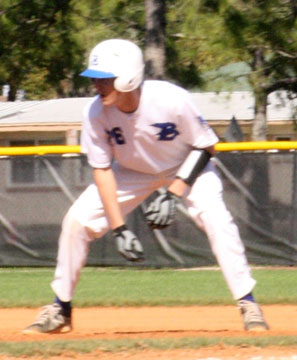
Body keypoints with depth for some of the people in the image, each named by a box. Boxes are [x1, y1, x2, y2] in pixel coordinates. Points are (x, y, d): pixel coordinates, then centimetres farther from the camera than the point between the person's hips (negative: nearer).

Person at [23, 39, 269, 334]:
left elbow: (205, 147, -20)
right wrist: (119, 228, -24)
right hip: (133, 171, 3)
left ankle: (248, 305, -16)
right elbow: (102, 169, -17)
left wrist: (173, 194, -28)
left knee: (215, 219, -27)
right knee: (77, 220, -9)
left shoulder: (172, 100, -35)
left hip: (188, 166, -3)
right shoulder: (96, 113, -26)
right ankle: (60, 310, 7)